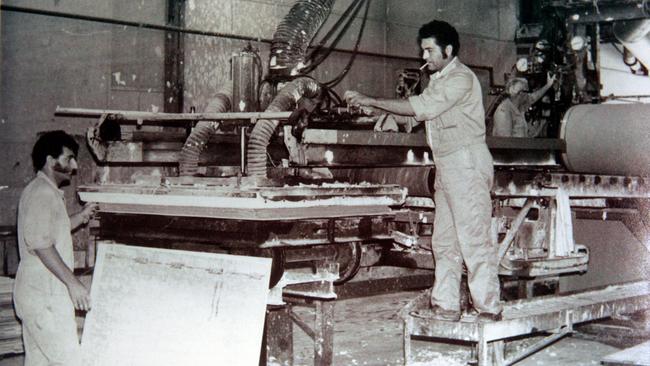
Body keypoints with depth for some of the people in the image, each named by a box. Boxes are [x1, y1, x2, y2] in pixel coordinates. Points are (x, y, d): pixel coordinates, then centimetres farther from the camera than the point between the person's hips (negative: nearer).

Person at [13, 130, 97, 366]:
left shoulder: (46, 191, 18)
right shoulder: (42, 193, -15)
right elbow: (40, 243, -23)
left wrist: (80, 218, 14)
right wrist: (73, 283, -23)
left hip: (36, 292, 10)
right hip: (45, 295, -10)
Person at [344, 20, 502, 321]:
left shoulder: (461, 78, -12)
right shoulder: (439, 80, 20)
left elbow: (422, 107, -21)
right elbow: (414, 114, 17)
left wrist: (371, 101, -18)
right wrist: (381, 114, 0)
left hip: (467, 163, -10)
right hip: (447, 167, 10)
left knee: (473, 238, -8)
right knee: (444, 240, 9)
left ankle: (488, 308, -3)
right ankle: (446, 306, 13)